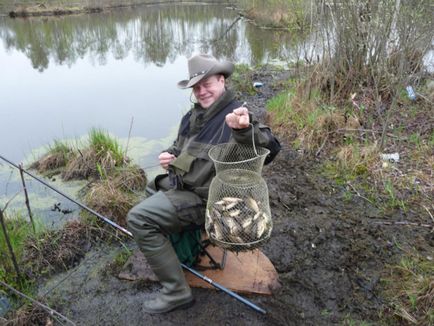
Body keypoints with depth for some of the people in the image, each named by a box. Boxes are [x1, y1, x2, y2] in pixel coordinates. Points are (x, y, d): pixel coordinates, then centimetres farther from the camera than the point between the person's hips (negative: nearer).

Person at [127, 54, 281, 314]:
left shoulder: (236, 115, -18)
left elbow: (271, 149, -33)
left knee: (139, 218, -21)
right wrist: (168, 156, 0)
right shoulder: (194, 114, 9)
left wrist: (245, 129, -53)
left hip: (200, 197, -9)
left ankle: (176, 291, -11)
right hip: (178, 184, 10)